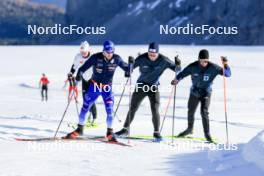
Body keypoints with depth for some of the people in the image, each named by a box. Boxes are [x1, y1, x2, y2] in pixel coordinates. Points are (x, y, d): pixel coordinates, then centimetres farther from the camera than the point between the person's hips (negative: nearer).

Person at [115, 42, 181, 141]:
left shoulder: (163, 60, -16)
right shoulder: (142, 59, -16)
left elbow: (175, 68, -10)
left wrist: (178, 65, -31)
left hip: (154, 87, -1)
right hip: (141, 86, 1)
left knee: (155, 110, -10)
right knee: (132, 108, 5)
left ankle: (156, 133, 3)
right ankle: (125, 129, 18)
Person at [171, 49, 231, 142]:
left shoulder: (213, 67, -21)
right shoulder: (193, 67, -18)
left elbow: (228, 74, -21)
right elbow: (182, 74, -12)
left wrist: (225, 65, -40)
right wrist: (177, 80, -33)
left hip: (206, 93, -3)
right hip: (194, 92, 3)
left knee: (204, 112, -19)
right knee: (190, 111, 18)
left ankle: (207, 134, -9)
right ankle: (189, 129, 43)